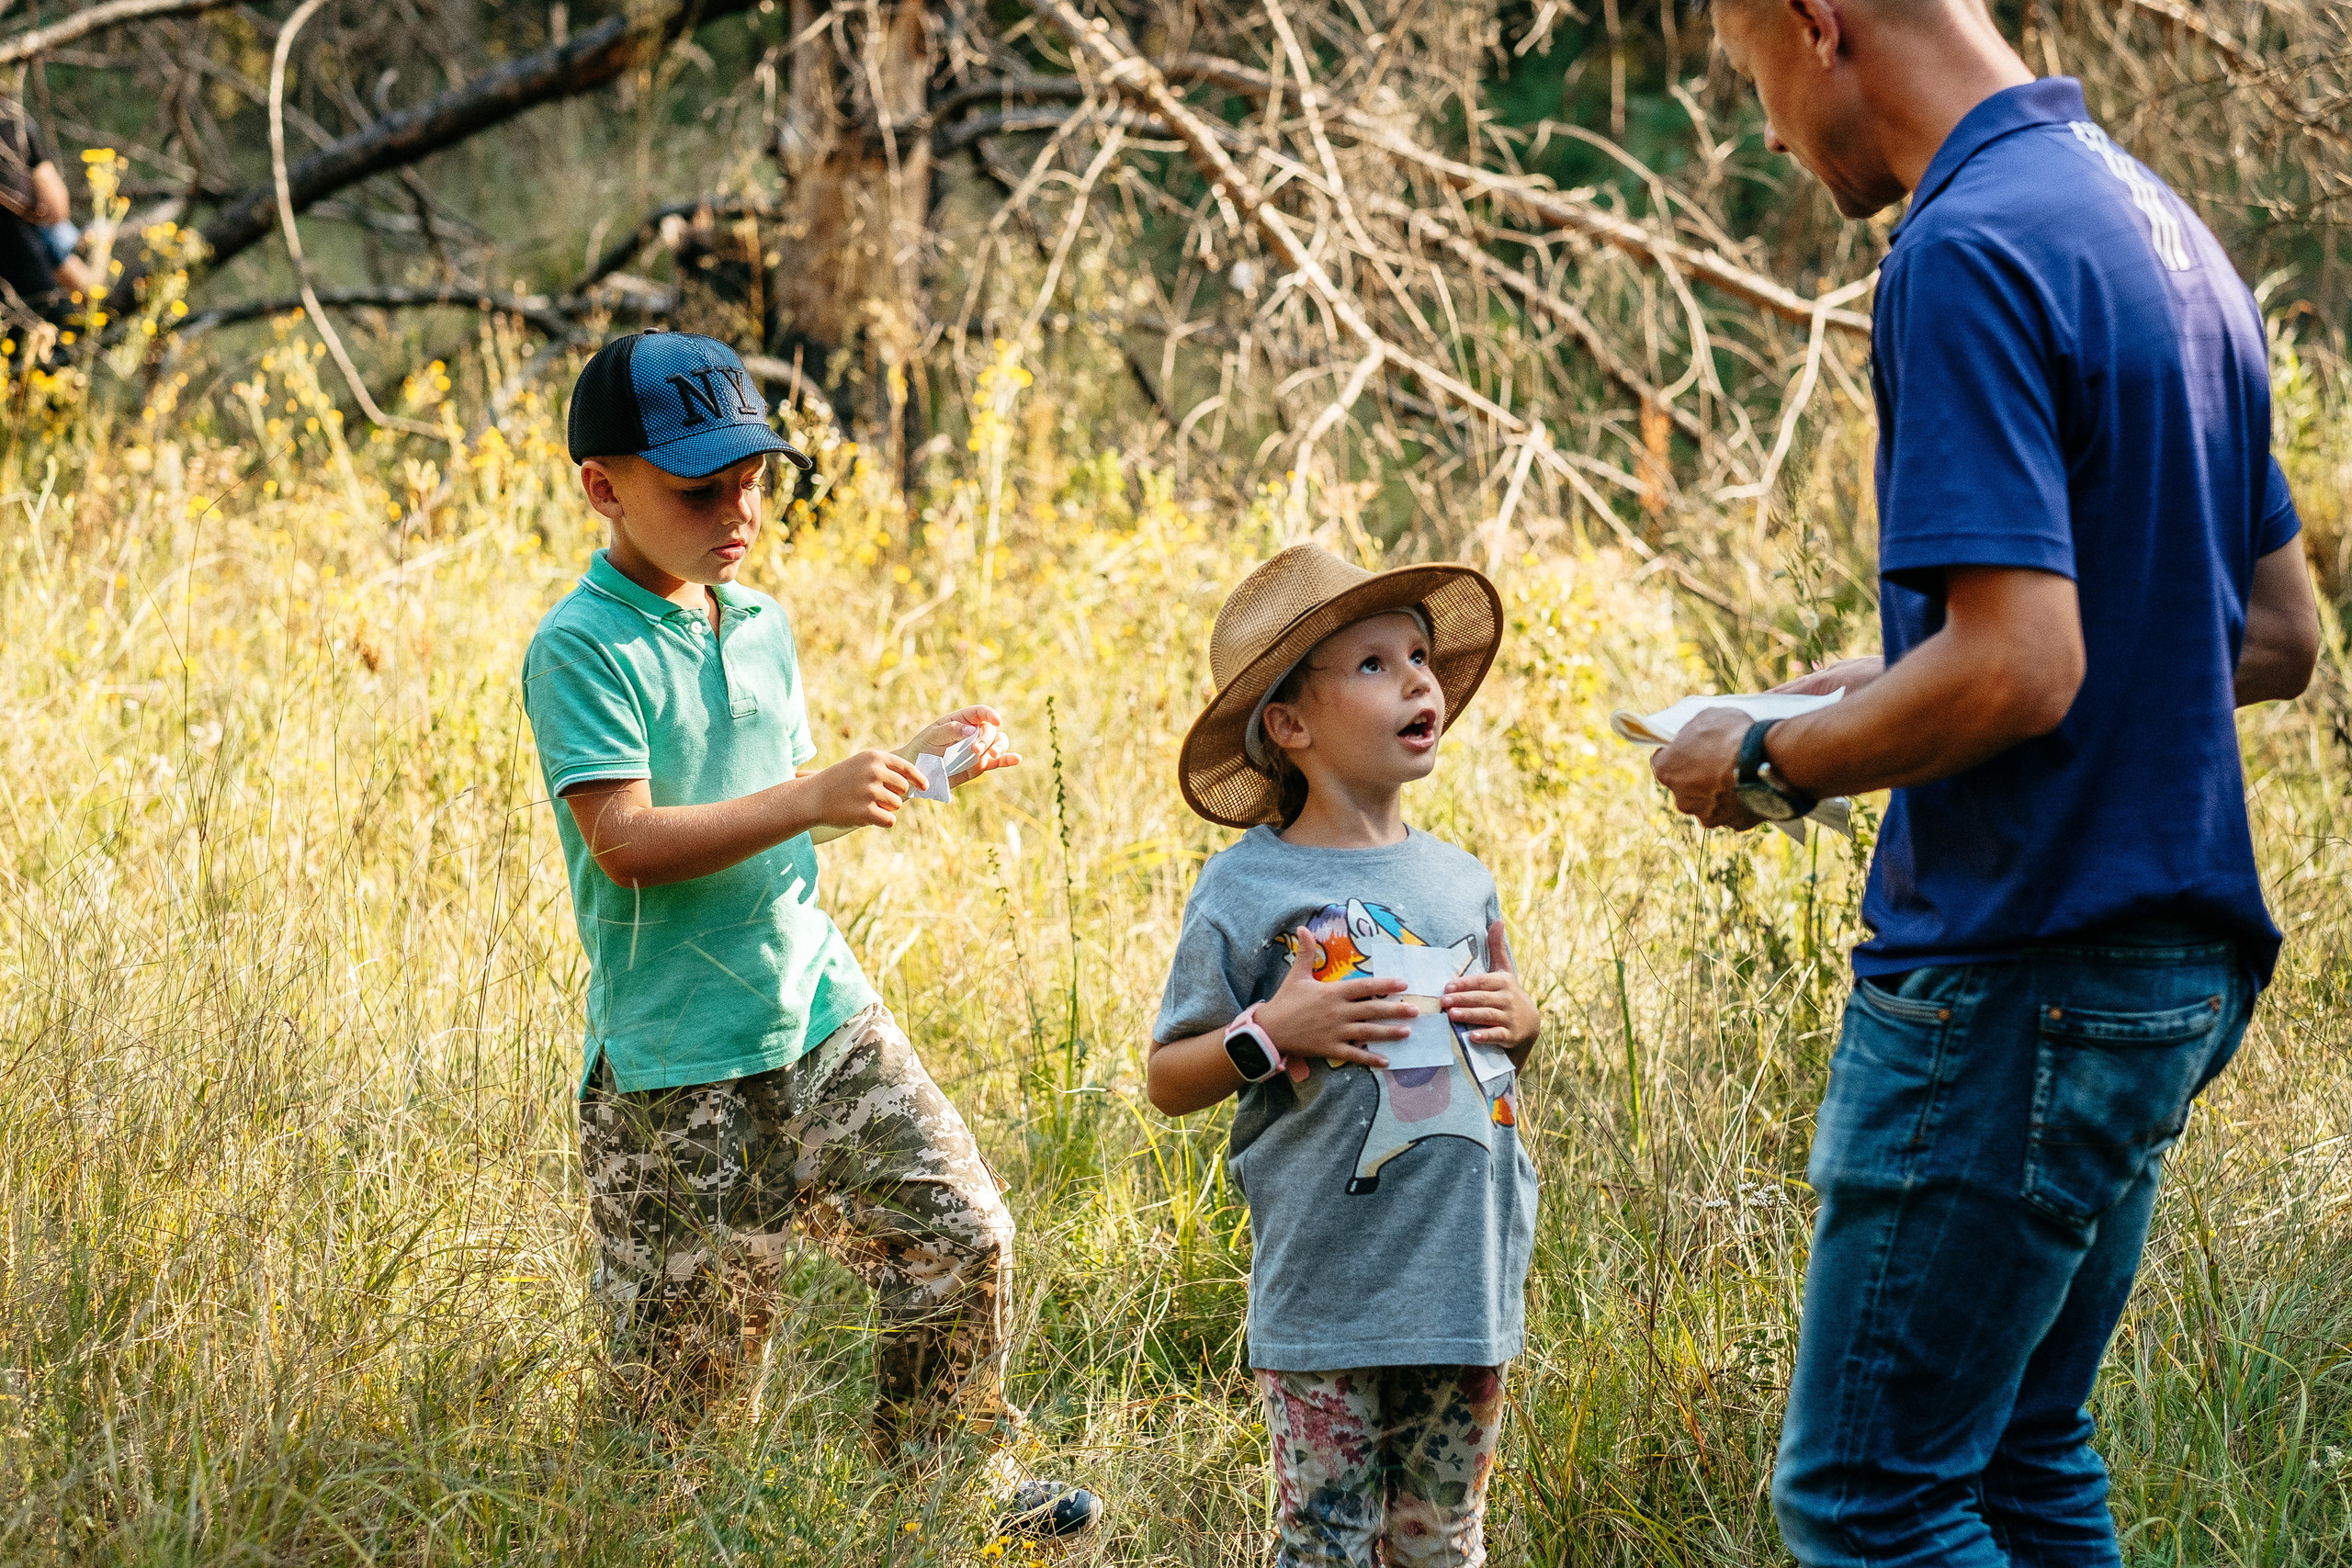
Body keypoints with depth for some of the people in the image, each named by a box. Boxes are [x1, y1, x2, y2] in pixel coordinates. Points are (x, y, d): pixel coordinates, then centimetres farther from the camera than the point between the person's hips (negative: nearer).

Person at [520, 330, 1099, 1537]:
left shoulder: (762, 626, 11)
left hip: (817, 1007, 7)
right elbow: (627, 843, -23)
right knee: (692, 1348, 0)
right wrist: (818, 798, -28)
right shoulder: (581, 650, -14)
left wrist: (910, 768, 7)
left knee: (956, 1233, 3)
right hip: (676, 1059, -7)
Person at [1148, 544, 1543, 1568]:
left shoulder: (1458, 879, 10)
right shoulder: (1245, 891, -6)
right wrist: (1268, 1035, -17)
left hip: (1465, 1280, 5)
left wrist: (1520, 1020, 2)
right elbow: (1167, 1081, -1)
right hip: (1324, 1290, -5)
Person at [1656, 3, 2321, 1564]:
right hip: (2176, 951, 10)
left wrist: (1770, 764, -9)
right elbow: (2279, 638, 20)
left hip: (2018, 966, -10)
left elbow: (2016, 667, -25)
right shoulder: (2164, 226, 14)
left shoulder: (1969, 252, -17)